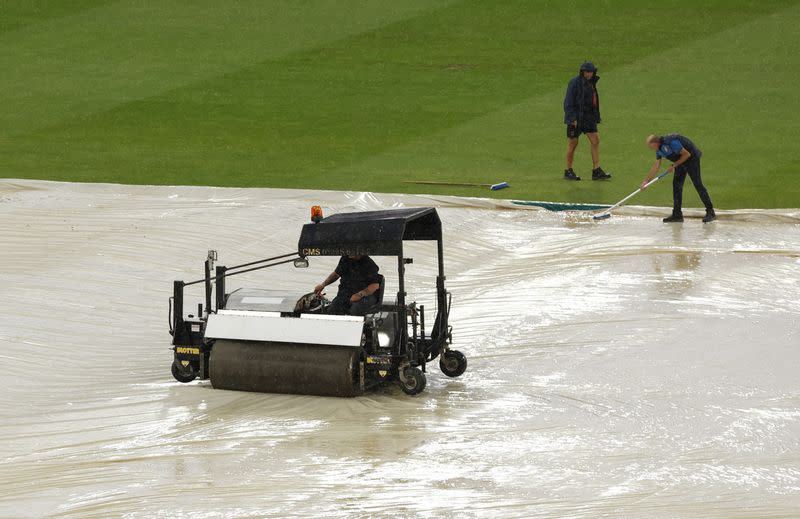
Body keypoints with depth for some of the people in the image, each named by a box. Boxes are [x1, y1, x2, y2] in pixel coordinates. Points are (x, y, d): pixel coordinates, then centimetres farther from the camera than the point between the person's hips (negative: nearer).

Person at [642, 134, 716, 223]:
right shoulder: (659, 149, 1)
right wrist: (646, 181, 8)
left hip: (692, 157, -9)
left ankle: (710, 212, -9)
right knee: (676, 184, 4)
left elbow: (686, 154, -23)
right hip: (681, 161, 9)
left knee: (697, 184, -12)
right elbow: (656, 166, 9)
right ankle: (677, 214, 8)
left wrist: (674, 165, -17)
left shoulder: (671, 142, -29)